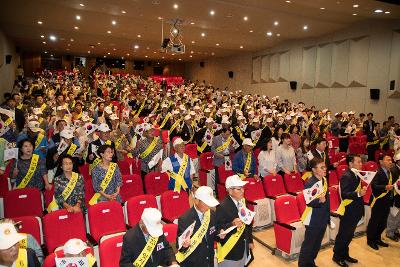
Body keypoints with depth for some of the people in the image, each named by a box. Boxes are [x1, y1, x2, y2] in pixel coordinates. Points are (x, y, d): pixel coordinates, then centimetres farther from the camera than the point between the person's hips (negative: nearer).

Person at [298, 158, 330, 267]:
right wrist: (319, 200, -44)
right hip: (313, 220, -8)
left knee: (317, 243, 21)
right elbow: (309, 202, -26)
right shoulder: (309, 183, -23)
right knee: (308, 244, 5)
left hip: (323, 218, 8)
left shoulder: (324, 180, 2)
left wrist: (328, 216, 18)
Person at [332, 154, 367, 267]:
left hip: (355, 210, 9)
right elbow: (344, 194, -28)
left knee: (349, 235, 21)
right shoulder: (346, 176, -20)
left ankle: (344, 255, 37)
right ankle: (337, 256, 21)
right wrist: (358, 193, -38)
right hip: (348, 211, -9)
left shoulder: (356, 175, 6)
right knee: (343, 235, 5)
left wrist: (362, 191, 0)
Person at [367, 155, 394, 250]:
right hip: (378, 201, -8)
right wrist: (385, 187, -37)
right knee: (374, 222, 3)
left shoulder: (390, 173, 10)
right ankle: (370, 240, 18)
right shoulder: (379, 173, -17)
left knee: (383, 222, 17)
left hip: (386, 202, 8)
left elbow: (390, 185, 19)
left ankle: (377, 239, 33)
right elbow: (373, 186, -26)